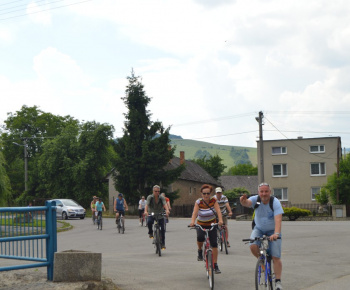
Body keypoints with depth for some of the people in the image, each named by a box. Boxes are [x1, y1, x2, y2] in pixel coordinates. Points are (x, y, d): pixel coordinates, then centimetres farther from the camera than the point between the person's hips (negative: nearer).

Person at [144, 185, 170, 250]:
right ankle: (150, 233, -5)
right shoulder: (150, 197, -10)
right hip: (151, 214, -1)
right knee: (149, 222, -33)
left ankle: (163, 244, 5)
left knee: (162, 229, -8)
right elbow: (147, 204, -25)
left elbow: (165, 204, -25)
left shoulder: (161, 198, -8)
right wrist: (146, 211, -45)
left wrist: (167, 210, -46)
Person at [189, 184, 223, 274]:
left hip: (212, 224, 1)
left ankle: (215, 265, 2)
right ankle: (200, 251, 0)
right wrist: (193, 221, -49)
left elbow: (218, 211, -26)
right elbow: (195, 212, -29)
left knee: (214, 244, -7)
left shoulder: (213, 200, -13)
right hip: (201, 224, -1)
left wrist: (220, 220, -45)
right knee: (200, 237, -31)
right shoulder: (198, 202, -15)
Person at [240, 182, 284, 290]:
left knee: (276, 257, -9)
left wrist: (276, 233, -49)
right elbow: (247, 203, -38)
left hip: (272, 230, -2)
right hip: (259, 229, 2)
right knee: (253, 246, -25)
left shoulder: (275, 202, -23)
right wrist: (243, 201, -64)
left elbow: (278, 220, -34)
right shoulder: (256, 200, -16)